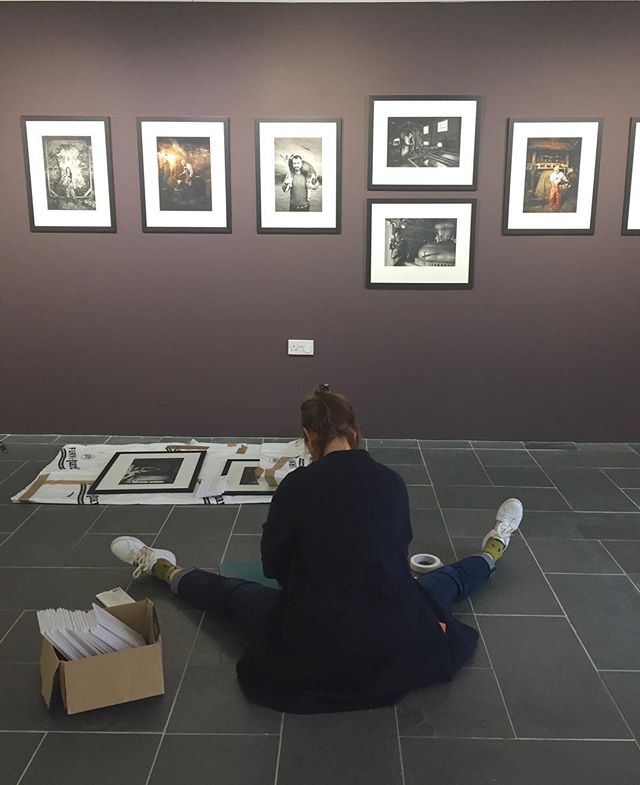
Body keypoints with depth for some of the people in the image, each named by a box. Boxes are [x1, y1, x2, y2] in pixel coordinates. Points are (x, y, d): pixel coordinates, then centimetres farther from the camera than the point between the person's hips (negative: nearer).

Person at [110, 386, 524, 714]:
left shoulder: (297, 485, -16)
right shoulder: (392, 481, -5)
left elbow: (273, 564, -1)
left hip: (317, 644, -2)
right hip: (395, 639, 2)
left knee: (233, 592, 24)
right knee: (444, 581, 33)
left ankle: (162, 569, 50)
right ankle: (494, 550, 64)